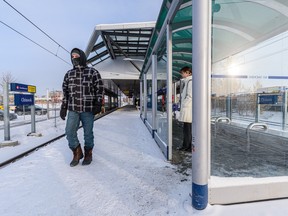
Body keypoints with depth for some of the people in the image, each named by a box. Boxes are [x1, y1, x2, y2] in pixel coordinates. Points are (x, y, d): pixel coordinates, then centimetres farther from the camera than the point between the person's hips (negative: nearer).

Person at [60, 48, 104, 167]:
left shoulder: (93, 72, 0)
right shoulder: (68, 74, 12)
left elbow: (100, 89, -2)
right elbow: (65, 92, 14)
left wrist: (98, 104, -11)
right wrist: (63, 107, 10)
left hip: (88, 109, -3)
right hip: (73, 109, 4)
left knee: (88, 133, 5)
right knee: (69, 132, 0)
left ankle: (88, 154, 25)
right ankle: (77, 153, 22)